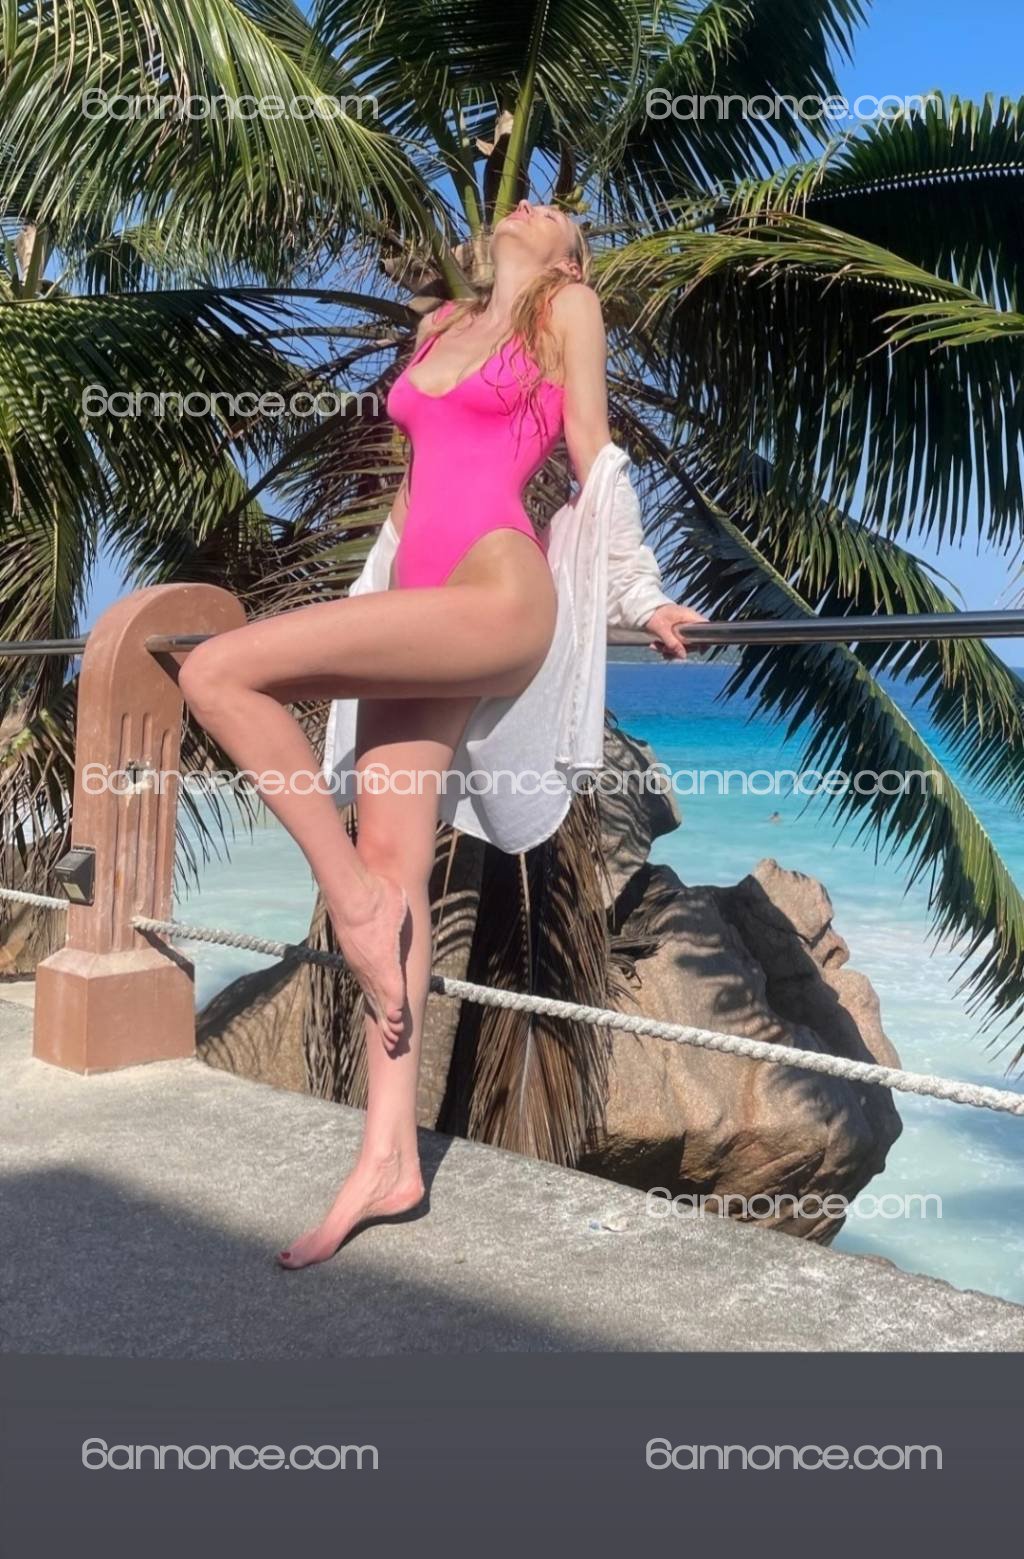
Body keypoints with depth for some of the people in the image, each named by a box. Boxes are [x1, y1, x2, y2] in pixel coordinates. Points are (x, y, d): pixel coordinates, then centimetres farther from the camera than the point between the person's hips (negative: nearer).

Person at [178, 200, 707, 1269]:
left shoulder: (569, 307, 11)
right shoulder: (439, 327, 28)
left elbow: (592, 455, 9)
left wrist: (637, 594, 5)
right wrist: (361, 606, 32)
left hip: (499, 597, -7)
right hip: (421, 604, 7)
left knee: (215, 674, -19)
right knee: (393, 858, -2)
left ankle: (354, 898, -6)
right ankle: (389, 1157, 1)